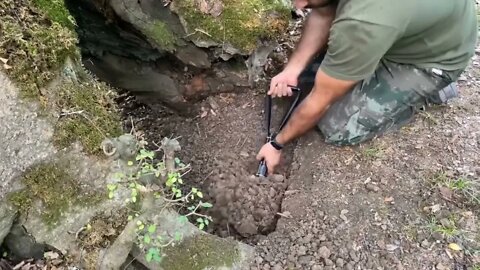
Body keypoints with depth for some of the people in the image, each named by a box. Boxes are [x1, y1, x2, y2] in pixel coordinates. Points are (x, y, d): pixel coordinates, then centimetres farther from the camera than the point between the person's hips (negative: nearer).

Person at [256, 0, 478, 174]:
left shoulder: (363, 22, -42)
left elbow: (319, 101, -28)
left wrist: (276, 144, -13)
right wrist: (292, 69, -9)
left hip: (435, 56, -7)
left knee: (337, 129, -12)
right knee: (310, 69, 5)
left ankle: (425, 89, 5)